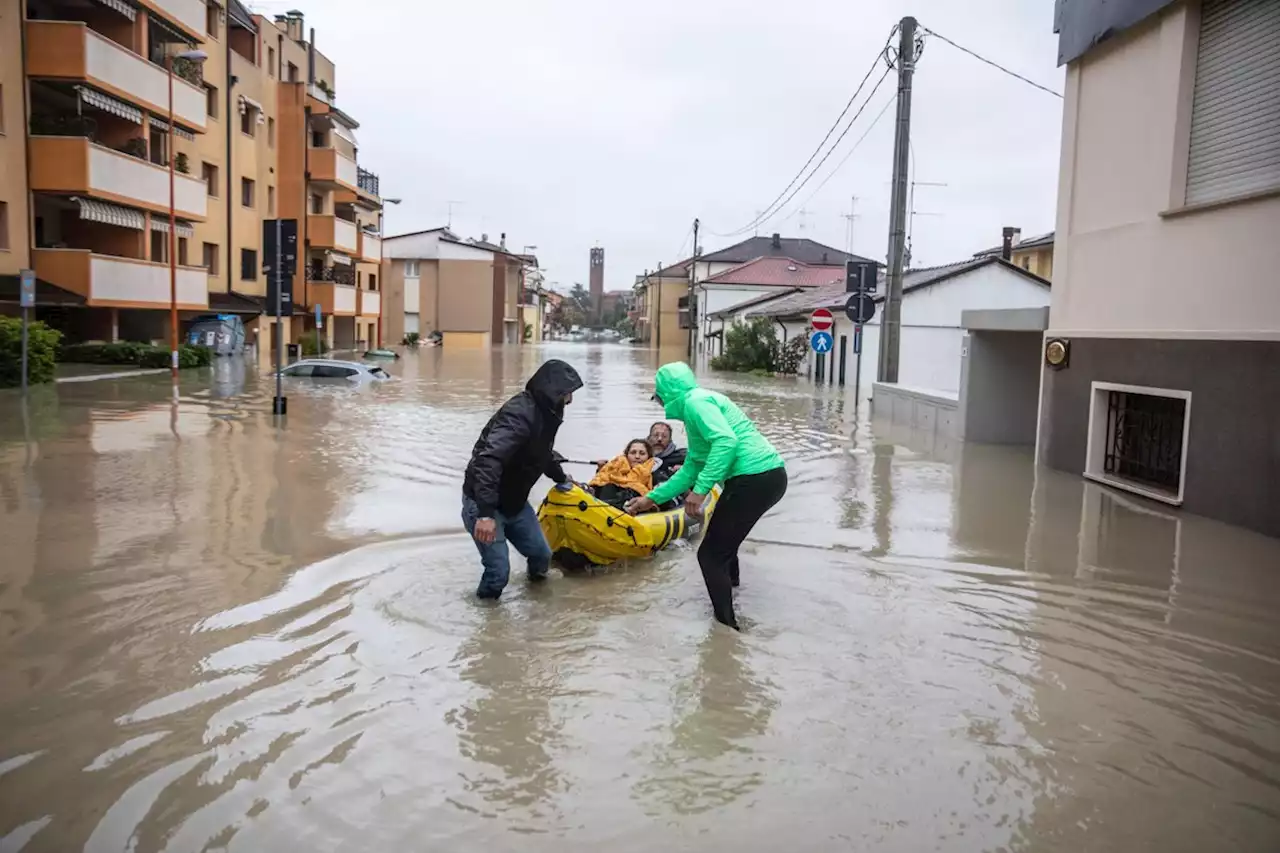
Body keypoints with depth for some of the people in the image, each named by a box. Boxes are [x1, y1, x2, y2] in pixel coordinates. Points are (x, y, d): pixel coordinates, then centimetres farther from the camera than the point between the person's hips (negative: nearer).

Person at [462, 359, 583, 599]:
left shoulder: (545, 414, 3)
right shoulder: (520, 415, -29)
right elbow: (488, 460, -39)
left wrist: (561, 477, 40)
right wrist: (486, 513, -44)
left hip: (514, 501, 9)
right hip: (483, 504, -9)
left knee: (541, 554, 12)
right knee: (499, 571, -12)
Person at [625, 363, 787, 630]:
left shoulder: (694, 401, -6)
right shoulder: (698, 403, 24)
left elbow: (726, 441, -23)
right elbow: (692, 468, 27)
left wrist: (700, 489, -24)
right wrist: (652, 498, 31)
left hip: (755, 479, -10)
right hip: (769, 476, 10)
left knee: (710, 554, -2)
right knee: (722, 541, 30)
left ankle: (727, 626, -1)